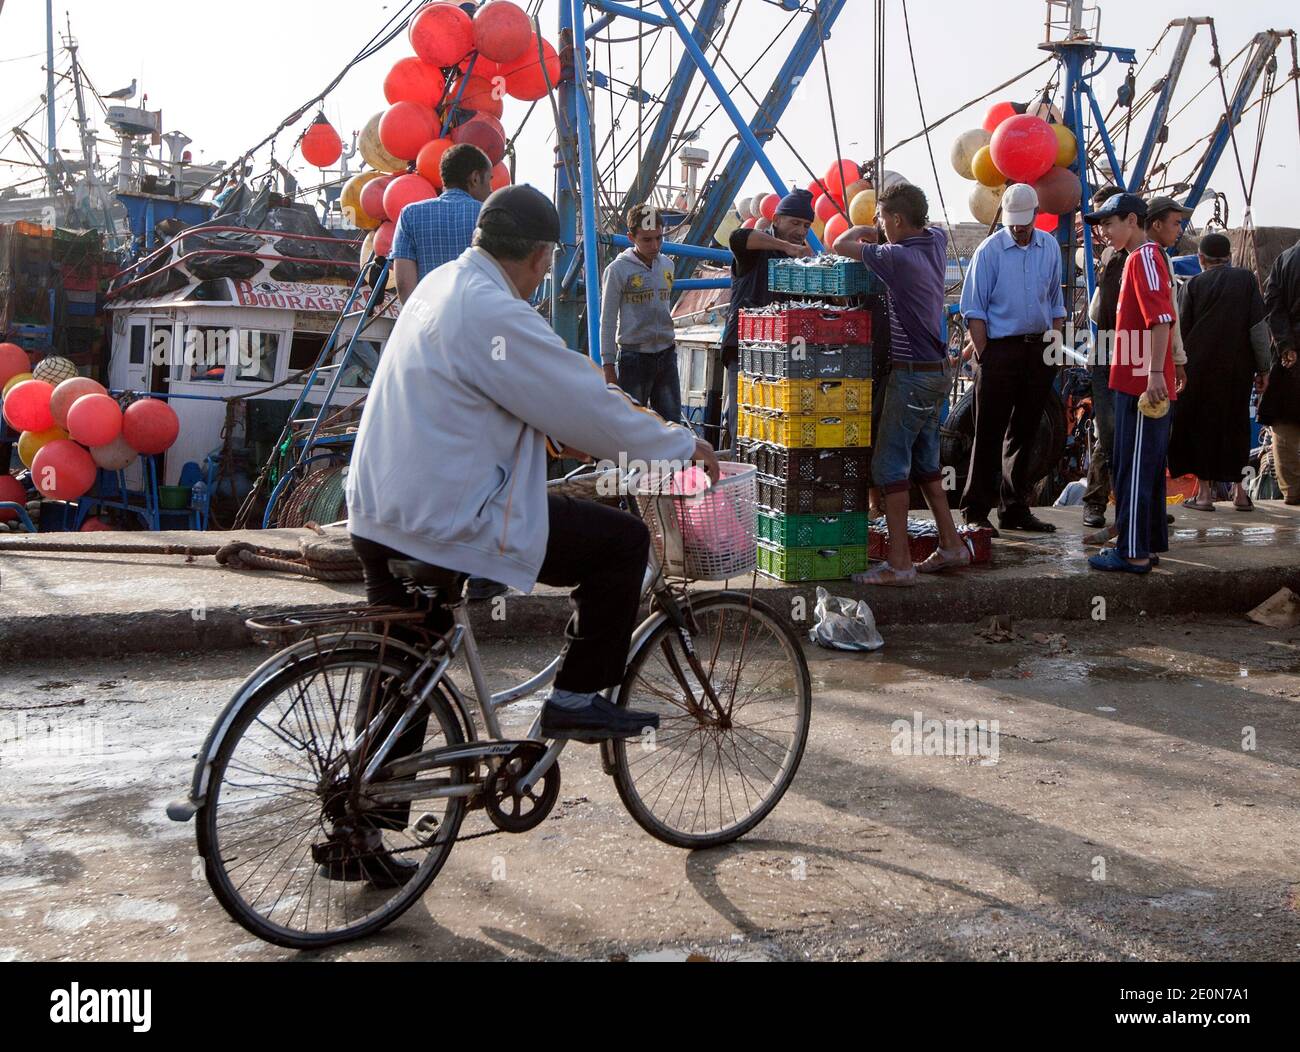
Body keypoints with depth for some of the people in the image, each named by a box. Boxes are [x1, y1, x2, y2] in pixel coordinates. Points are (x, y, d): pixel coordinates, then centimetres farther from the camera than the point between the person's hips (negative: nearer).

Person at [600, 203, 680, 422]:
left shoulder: (667, 265, 8)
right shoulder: (618, 270, -8)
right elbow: (608, 321, -6)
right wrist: (609, 366, -8)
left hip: (666, 355, 5)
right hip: (633, 357, -5)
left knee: (671, 424, 5)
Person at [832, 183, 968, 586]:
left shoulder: (900, 257, -19)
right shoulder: (936, 241, 6)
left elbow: (840, 244, -13)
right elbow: (931, 225, 32)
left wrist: (864, 230, 8)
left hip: (913, 374, -9)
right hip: (937, 369, 9)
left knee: (891, 463, -6)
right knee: (925, 460, 18)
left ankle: (899, 563, -7)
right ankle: (950, 545, 25)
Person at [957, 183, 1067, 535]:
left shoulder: (1050, 247, 10)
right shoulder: (990, 251, -5)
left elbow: (1056, 303, 18)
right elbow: (974, 309, -6)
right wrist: (983, 356, -12)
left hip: (1039, 350, 5)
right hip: (1000, 349, -5)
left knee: (1024, 432, 10)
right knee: (990, 432, -4)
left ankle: (1015, 510, 18)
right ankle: (976, 511, 1)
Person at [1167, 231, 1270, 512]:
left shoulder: (1195, 284, -2)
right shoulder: (1246, 279, 0)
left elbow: (1182, 329, -2)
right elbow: (1258, 325, -4)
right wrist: (1263, 367, 1)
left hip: (1200, 367, -1)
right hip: (1237, 368, 1)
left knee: (1200, 424, 7)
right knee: (1235, 423, 12)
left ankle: (1204, 491, 4)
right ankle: (1238, 489, 12)